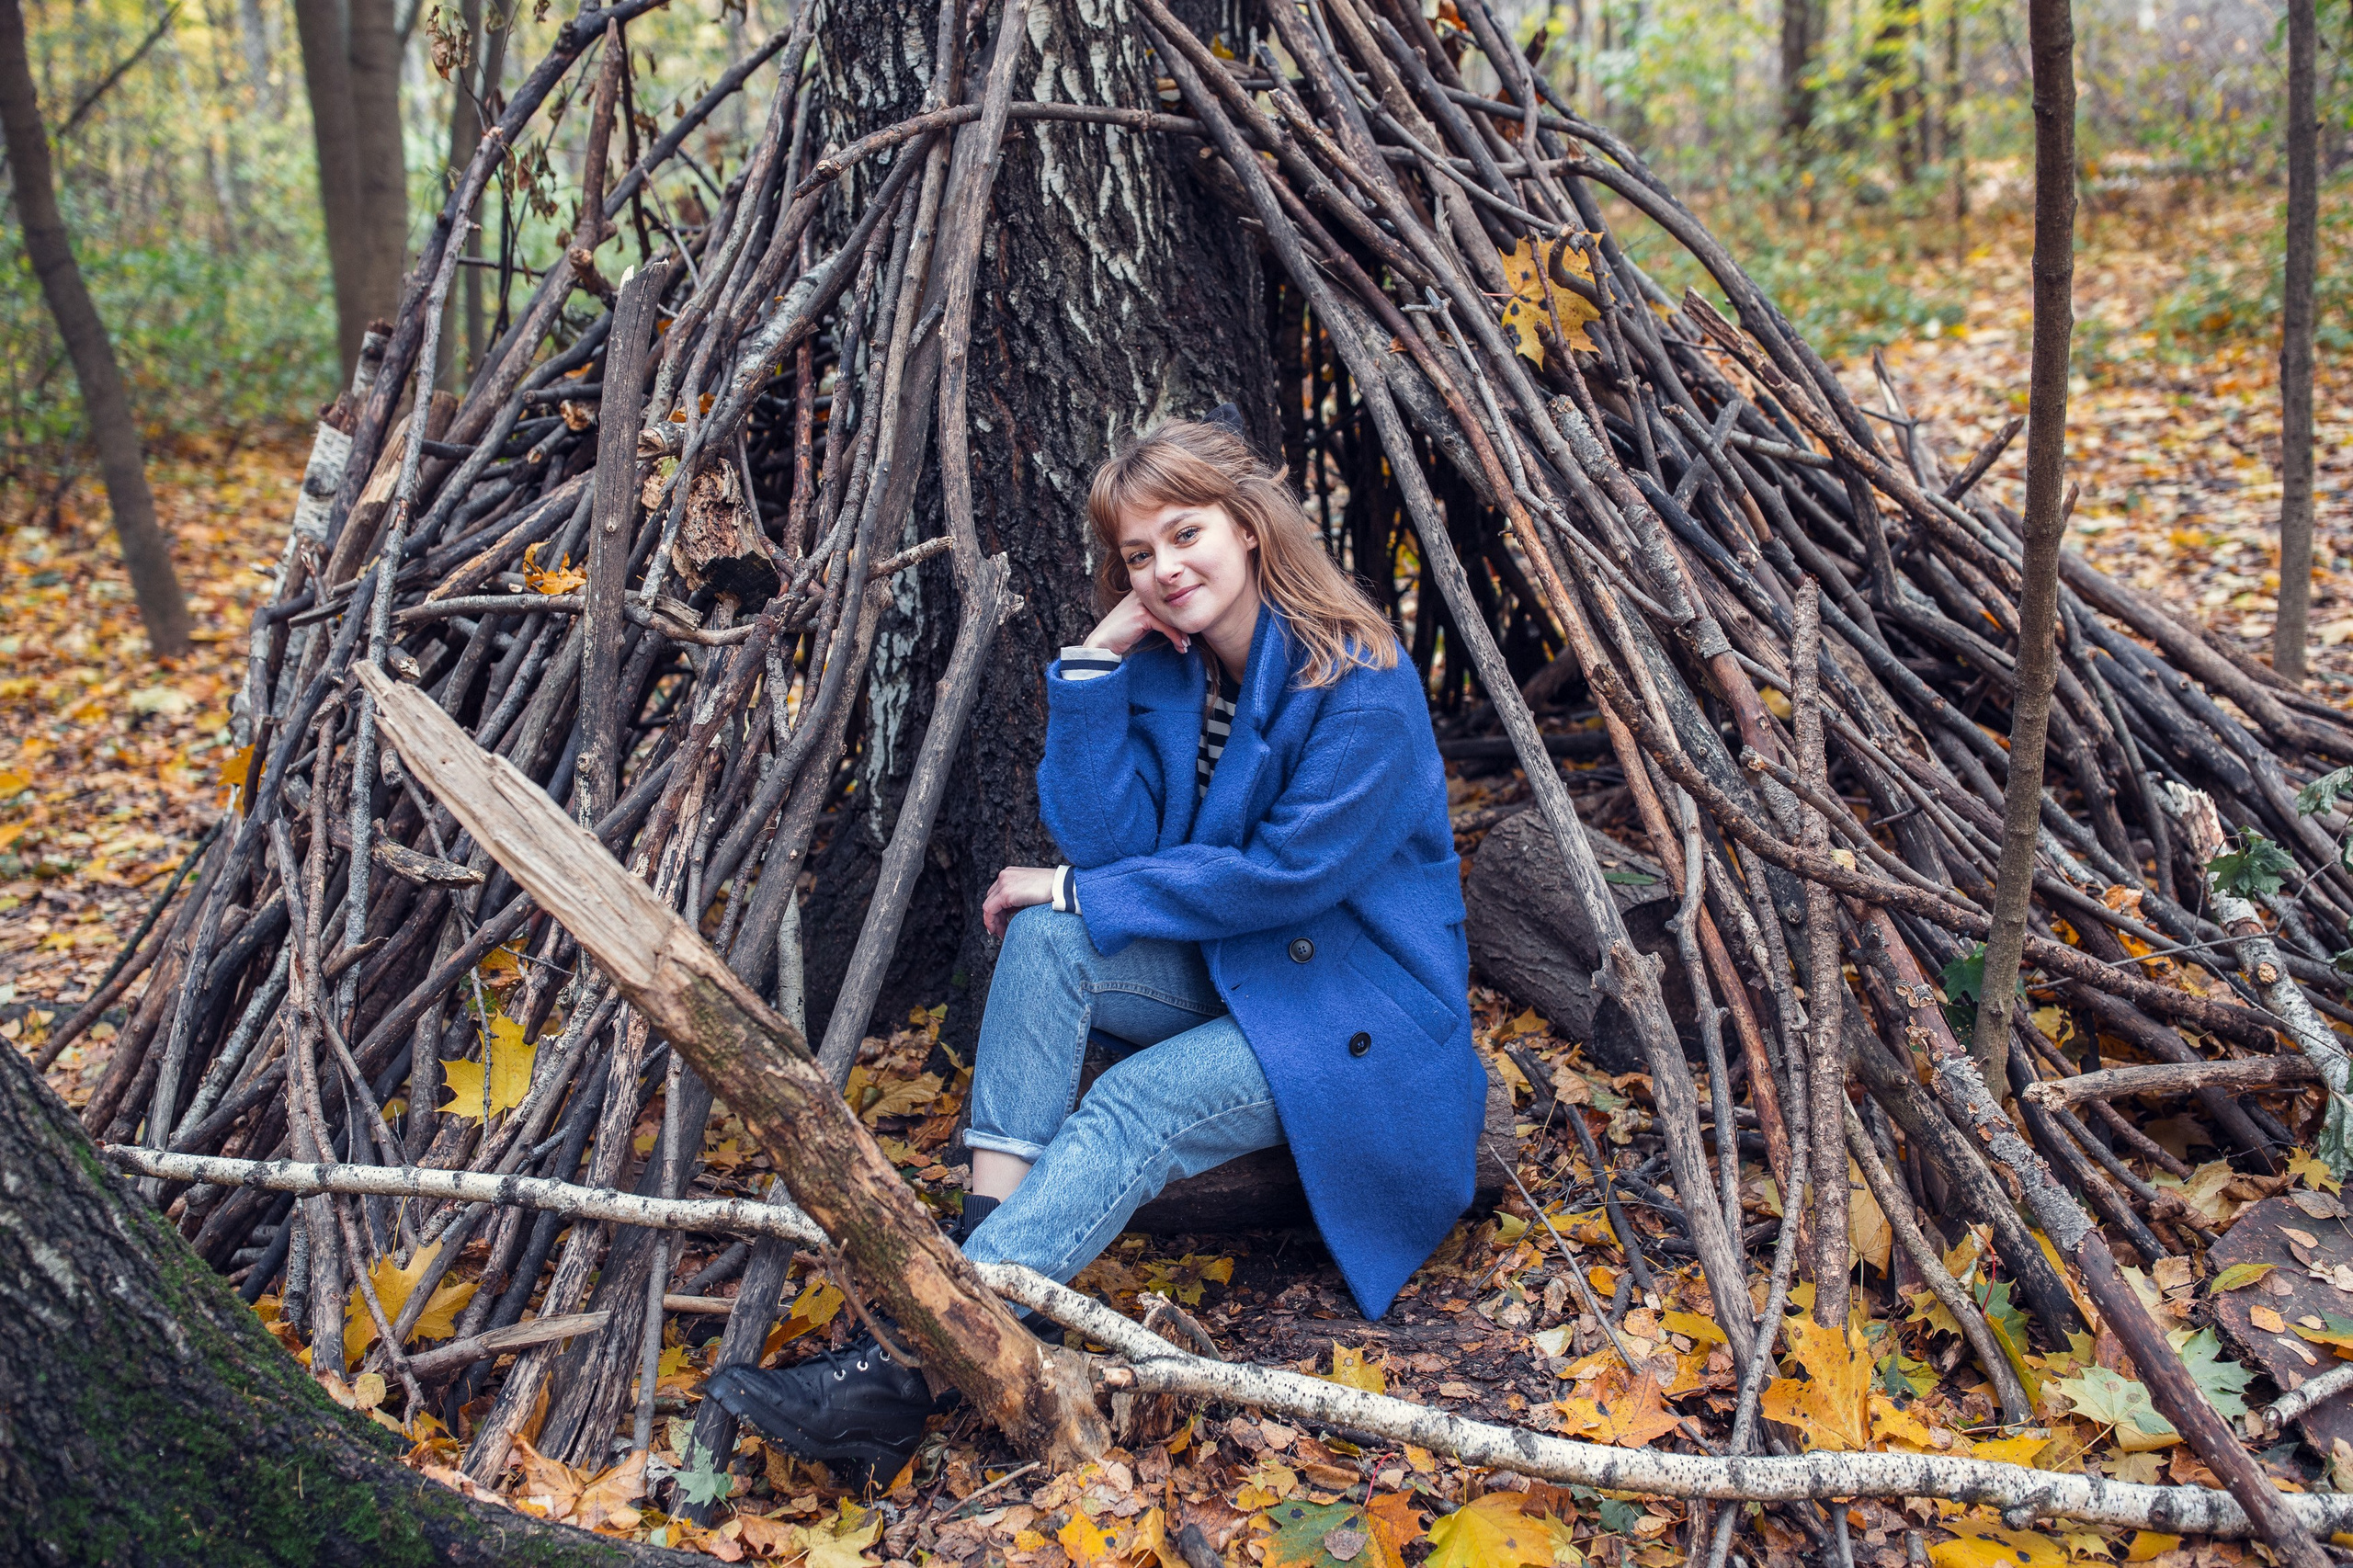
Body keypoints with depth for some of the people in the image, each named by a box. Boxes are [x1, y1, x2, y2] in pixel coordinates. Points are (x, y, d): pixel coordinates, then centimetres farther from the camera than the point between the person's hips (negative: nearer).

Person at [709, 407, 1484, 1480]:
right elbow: (1112, 840, -7)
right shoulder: (1165, 666, 2)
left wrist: (1079, 891, -16)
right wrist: (1093, 666, -15)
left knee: (1131, 1109, -29)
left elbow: (1289, 870, -22)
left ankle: (902, 1371, -35)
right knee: (1043, 938, -21)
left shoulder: (1361, 683, -18)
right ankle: (982, 1243, -29)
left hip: (1360, 1010, -6)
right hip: (1230, 970, 7)